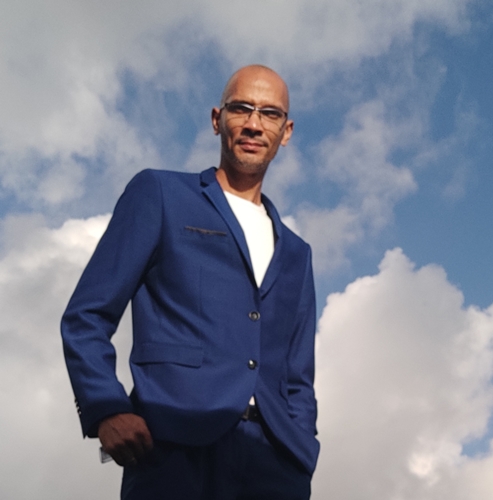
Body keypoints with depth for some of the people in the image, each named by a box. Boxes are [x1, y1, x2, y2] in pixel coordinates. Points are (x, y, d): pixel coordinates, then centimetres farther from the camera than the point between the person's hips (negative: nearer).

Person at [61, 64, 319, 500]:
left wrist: (301, 456, 2)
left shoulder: (295, 253, 23)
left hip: (274, 461, 4)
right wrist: (106, 411, -11)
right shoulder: (158, 194, 10)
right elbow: (86, 317, 3)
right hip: (178, 450, -4)